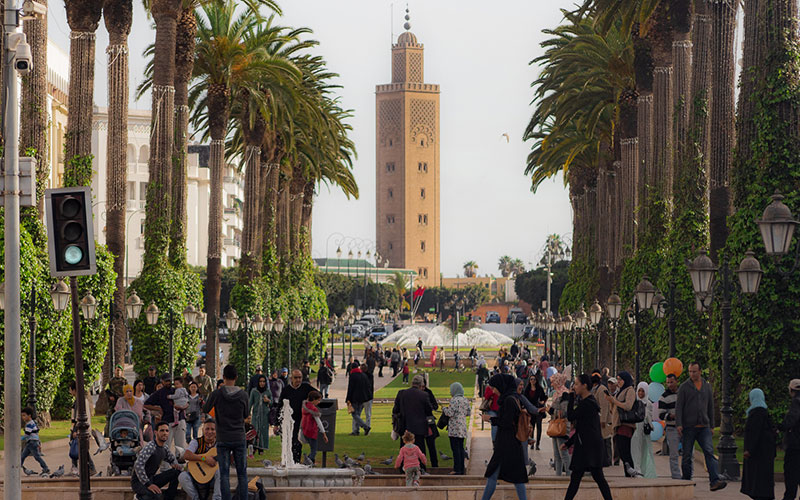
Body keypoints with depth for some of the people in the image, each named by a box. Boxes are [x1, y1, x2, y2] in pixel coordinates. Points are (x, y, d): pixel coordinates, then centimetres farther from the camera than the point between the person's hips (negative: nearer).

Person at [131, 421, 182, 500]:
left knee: (176, 472, -5)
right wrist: (148, 484, -35)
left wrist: (175, 464, 1)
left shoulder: (164, 448, 6)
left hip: (150, 479, 8)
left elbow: (172, 459, 27)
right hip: (138, 482, -8)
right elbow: (138, 466, -32)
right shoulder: (150, 447, -20)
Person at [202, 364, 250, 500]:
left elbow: (205, 409, 6)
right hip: (239, 438, 1)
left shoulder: (216, 394, -9)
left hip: (223, 439, -1)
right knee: (242, 473, 6)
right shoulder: (243, 395, -4)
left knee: (224, 474, 2)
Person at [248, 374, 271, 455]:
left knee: (264, 431, 0)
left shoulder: (268, 392, 4)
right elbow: (250, 403, 6)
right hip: (256, 414, -1)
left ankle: (261, 449, 8)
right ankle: (254, 447, 1)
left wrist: (268, 401, -11)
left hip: (265, 415, 1)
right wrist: (248, 414, 3)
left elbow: (271, 404, 11)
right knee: (255, 431, -10)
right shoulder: (254, 391, 1)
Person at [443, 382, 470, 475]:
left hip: (455, 428, -8)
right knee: (461, 448, 12)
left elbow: (450, 413, -16)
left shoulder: (454, 400, -12)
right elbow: (468, 413, 16)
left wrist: (444, 409, 2)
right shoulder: (465, 400, 11)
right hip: (463, 427, 8)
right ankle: (462, 469, 13)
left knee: (455, 448, -6)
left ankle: (457, 469, -9)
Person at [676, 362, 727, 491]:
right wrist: (678, 424, -15)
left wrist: (711, 426, 15)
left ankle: (715, 481, -24)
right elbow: (679, 407, -4)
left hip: (704, 427, 2)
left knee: (709, 452, -13)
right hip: (688, 427, -2)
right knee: (687, 456, 4)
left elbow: (710, 407, 18)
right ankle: (686, 481, 17)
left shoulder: (707, 386, 12)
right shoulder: (684, 387, 0)